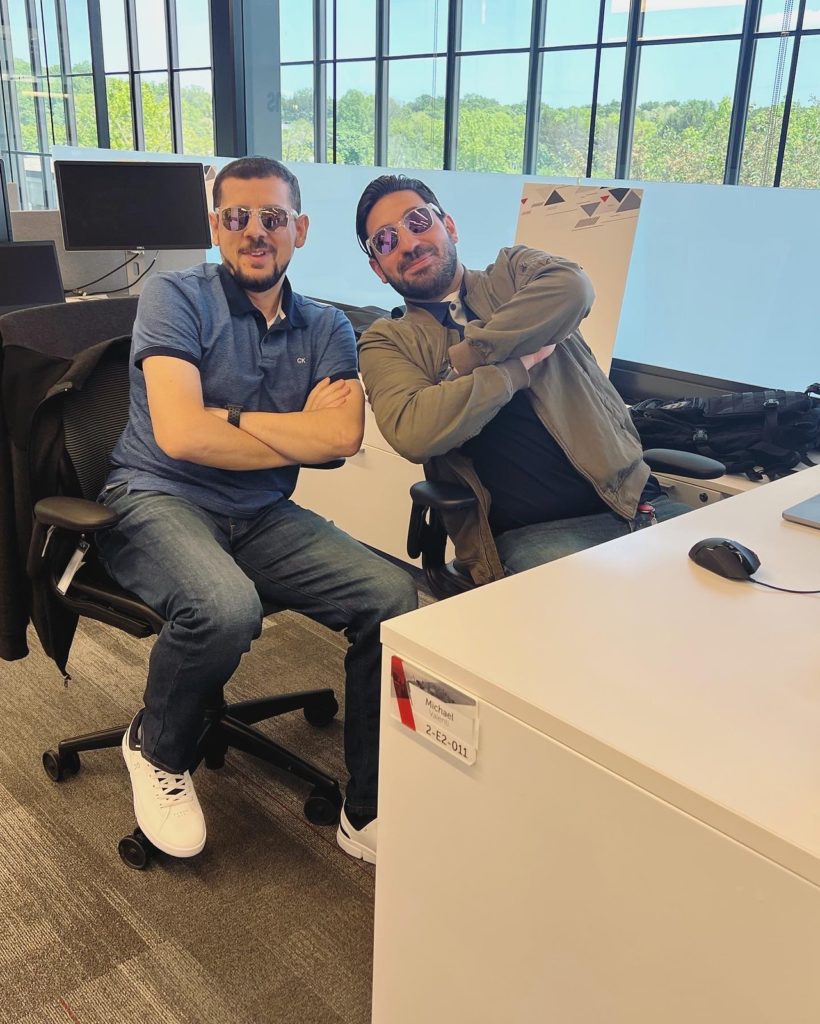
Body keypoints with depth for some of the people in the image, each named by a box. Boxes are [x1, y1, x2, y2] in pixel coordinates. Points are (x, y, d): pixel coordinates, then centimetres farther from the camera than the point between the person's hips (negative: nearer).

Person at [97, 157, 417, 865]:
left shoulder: (326, 328, 10)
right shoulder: (174, 297, -2)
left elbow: (345, 437, -8)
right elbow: (179, 434, -17)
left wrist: (233, 418, -11)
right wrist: (303, 432, -7)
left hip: (262, 517, 4)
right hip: (157, 500, -4)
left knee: (393, 596, -19)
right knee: (226, 607, -36)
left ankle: (369, 813, -2)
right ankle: (156, 752, 1)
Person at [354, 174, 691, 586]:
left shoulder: (511, 270, 15)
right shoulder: (386, 342, 8)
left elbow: (573, 288, -11)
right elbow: (413, 433, -13)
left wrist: (462, 360, -10)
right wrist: (520, 365, -7)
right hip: (529, 533, -3)